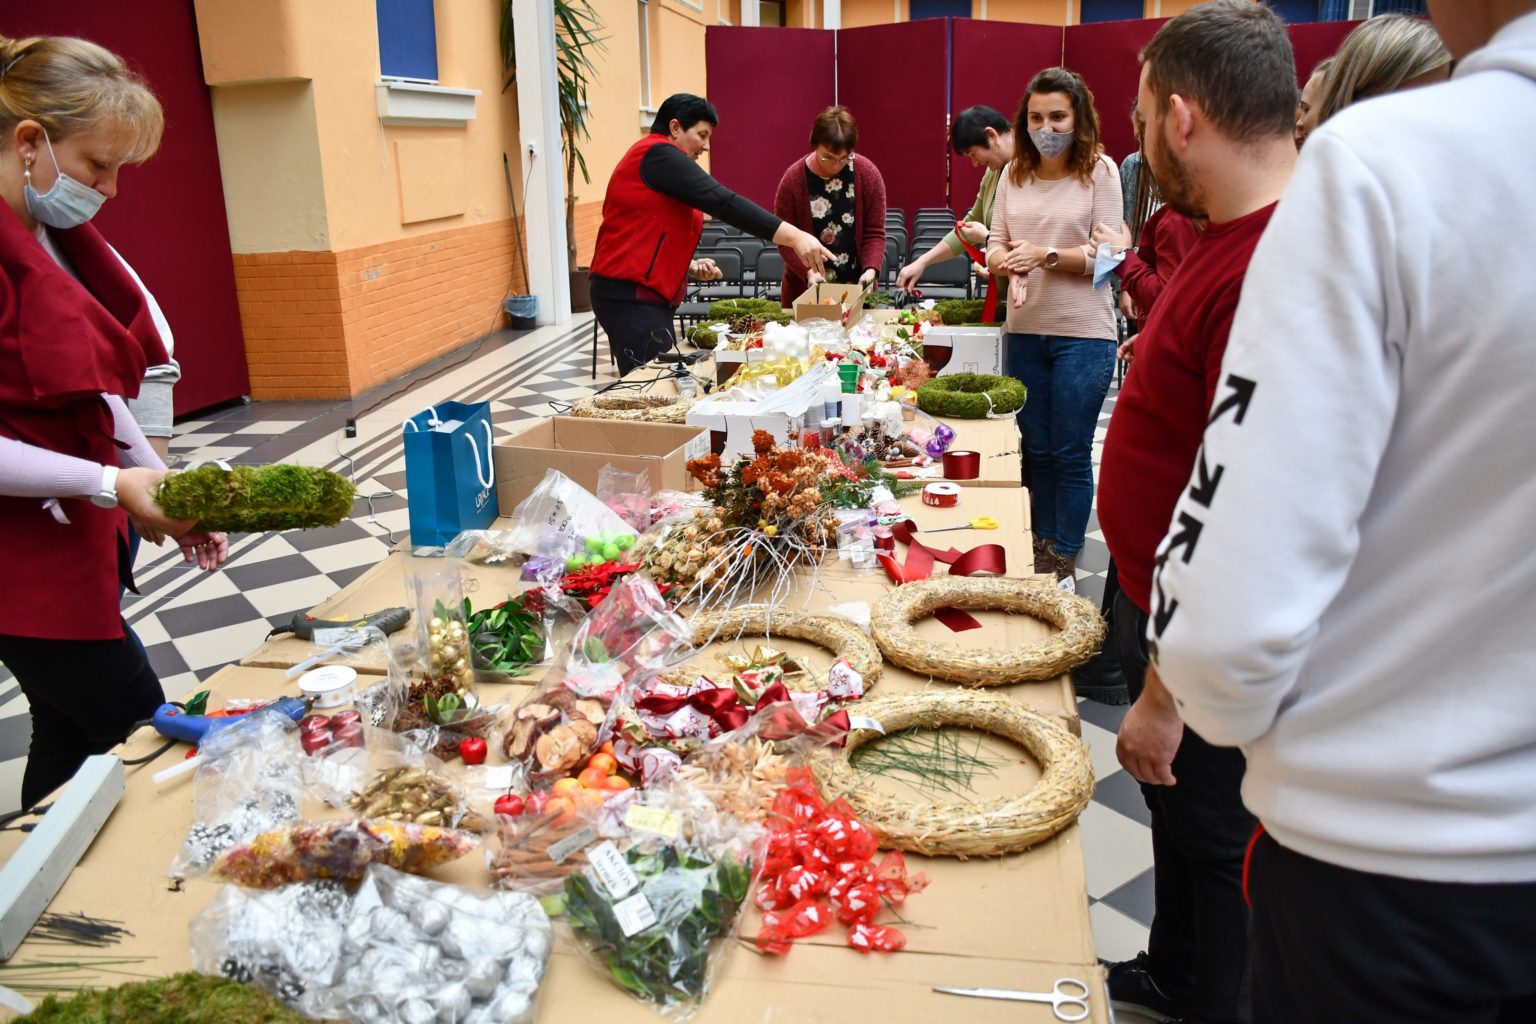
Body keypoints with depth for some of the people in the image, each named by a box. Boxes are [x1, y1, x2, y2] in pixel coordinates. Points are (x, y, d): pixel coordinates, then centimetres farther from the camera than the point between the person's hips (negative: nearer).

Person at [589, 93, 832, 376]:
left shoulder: (654, 162, 22)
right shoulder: (659, 155, -10)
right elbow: (722, 202, -22)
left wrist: (690, 266, 10)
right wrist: (794, 237, -26)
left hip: (642, 293, 11)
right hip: (632, 296, -11)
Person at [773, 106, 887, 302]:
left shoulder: (868, 174, -7)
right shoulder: (793, 180, -11)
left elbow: (874, 233, -4)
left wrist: (871, 269, -20)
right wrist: (808, 271, -23)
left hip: (856, 288, 1)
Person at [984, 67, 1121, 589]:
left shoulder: (1099, 171, -4)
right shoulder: (1014, 174, 7)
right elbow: (995, 247, 7)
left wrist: (1048, 255, -22)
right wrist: (1008, 262, -16)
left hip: (1083, 334, -4)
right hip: (1024, 330, 4)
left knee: (1070, 454, 4)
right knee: (1035, 448, 14)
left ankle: (1064, 559, 18)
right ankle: (1041, 548, 30)